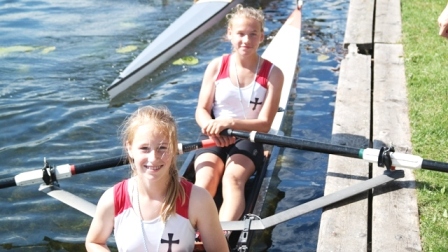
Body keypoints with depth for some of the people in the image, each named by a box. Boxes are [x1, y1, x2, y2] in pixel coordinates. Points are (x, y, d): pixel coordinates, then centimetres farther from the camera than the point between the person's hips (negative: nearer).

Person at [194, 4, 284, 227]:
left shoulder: (272, 74, -5)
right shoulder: (216, 66, 0)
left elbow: (264, 124, -10)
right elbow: (202, 110, 0)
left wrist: (229, 123, -27)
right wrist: (212, 127, -24)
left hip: (248, 139, -2)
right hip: (213, 138, 2)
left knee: (233, 178, -32)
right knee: (205, 180, -28)